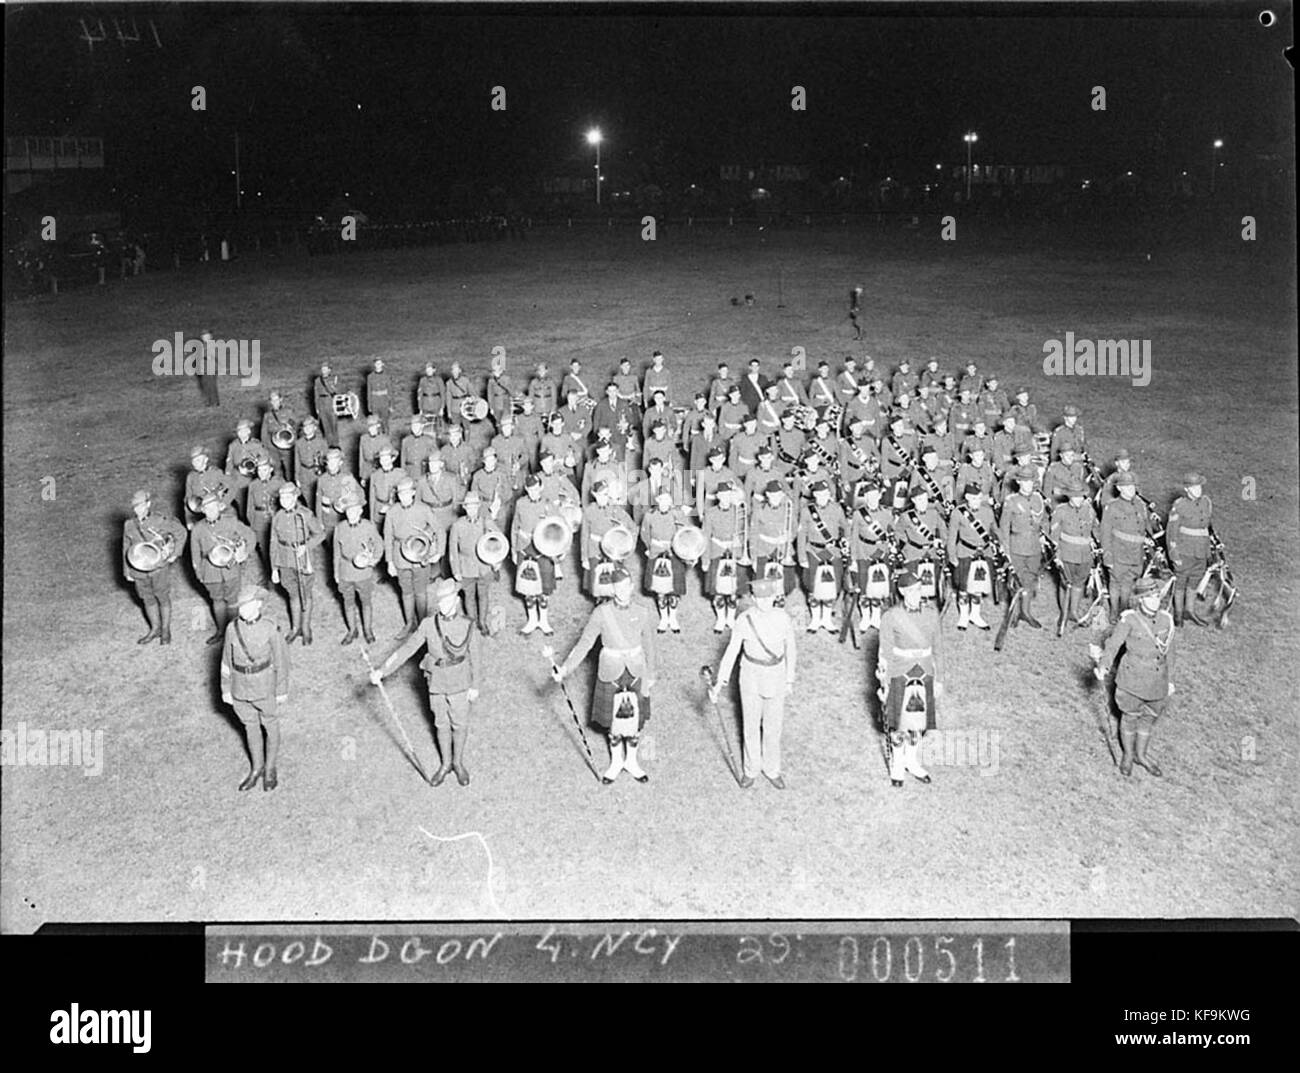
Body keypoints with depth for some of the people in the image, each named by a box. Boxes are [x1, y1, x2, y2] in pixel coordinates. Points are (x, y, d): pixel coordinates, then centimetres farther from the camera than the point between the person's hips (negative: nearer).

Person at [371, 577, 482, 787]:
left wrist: (476, 686, -3)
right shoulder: (428, 625, -12)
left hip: (460, 685, -2)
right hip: (437, 684, 2)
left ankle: (458, 763, 35)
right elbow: (406, 649, -11)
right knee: (441, 725, 17)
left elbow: (476, 657, -7)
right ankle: (445, 764, 36)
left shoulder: (467, 625, -16)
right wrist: (382, 670, -16)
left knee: (460, 725, 13)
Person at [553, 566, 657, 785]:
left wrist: (650, 675, 10)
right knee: (613, 719, 11)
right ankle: (616, 762, 31)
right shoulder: (602, 613, -13)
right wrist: (565, 669, -16)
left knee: (636, 718, 10)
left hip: (636, 672, 1)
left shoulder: (642, 613, -7)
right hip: (611, 672, -1)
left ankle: (631, 761, 31)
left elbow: (649, 646, 4)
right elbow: (585, 643, -9)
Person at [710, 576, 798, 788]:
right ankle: (751, 769, 36)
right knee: (751, 725, 14)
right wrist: (719, 682, -21)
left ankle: (771, 770, 36)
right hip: (751, 676, -1)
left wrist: (790, 681, 7)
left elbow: (790, 650, -2)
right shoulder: (744, 620, -19)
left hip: (775, 677, 1)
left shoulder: (784, 619, -16)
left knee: (773, 726, 14)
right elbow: (731, 651, -15)